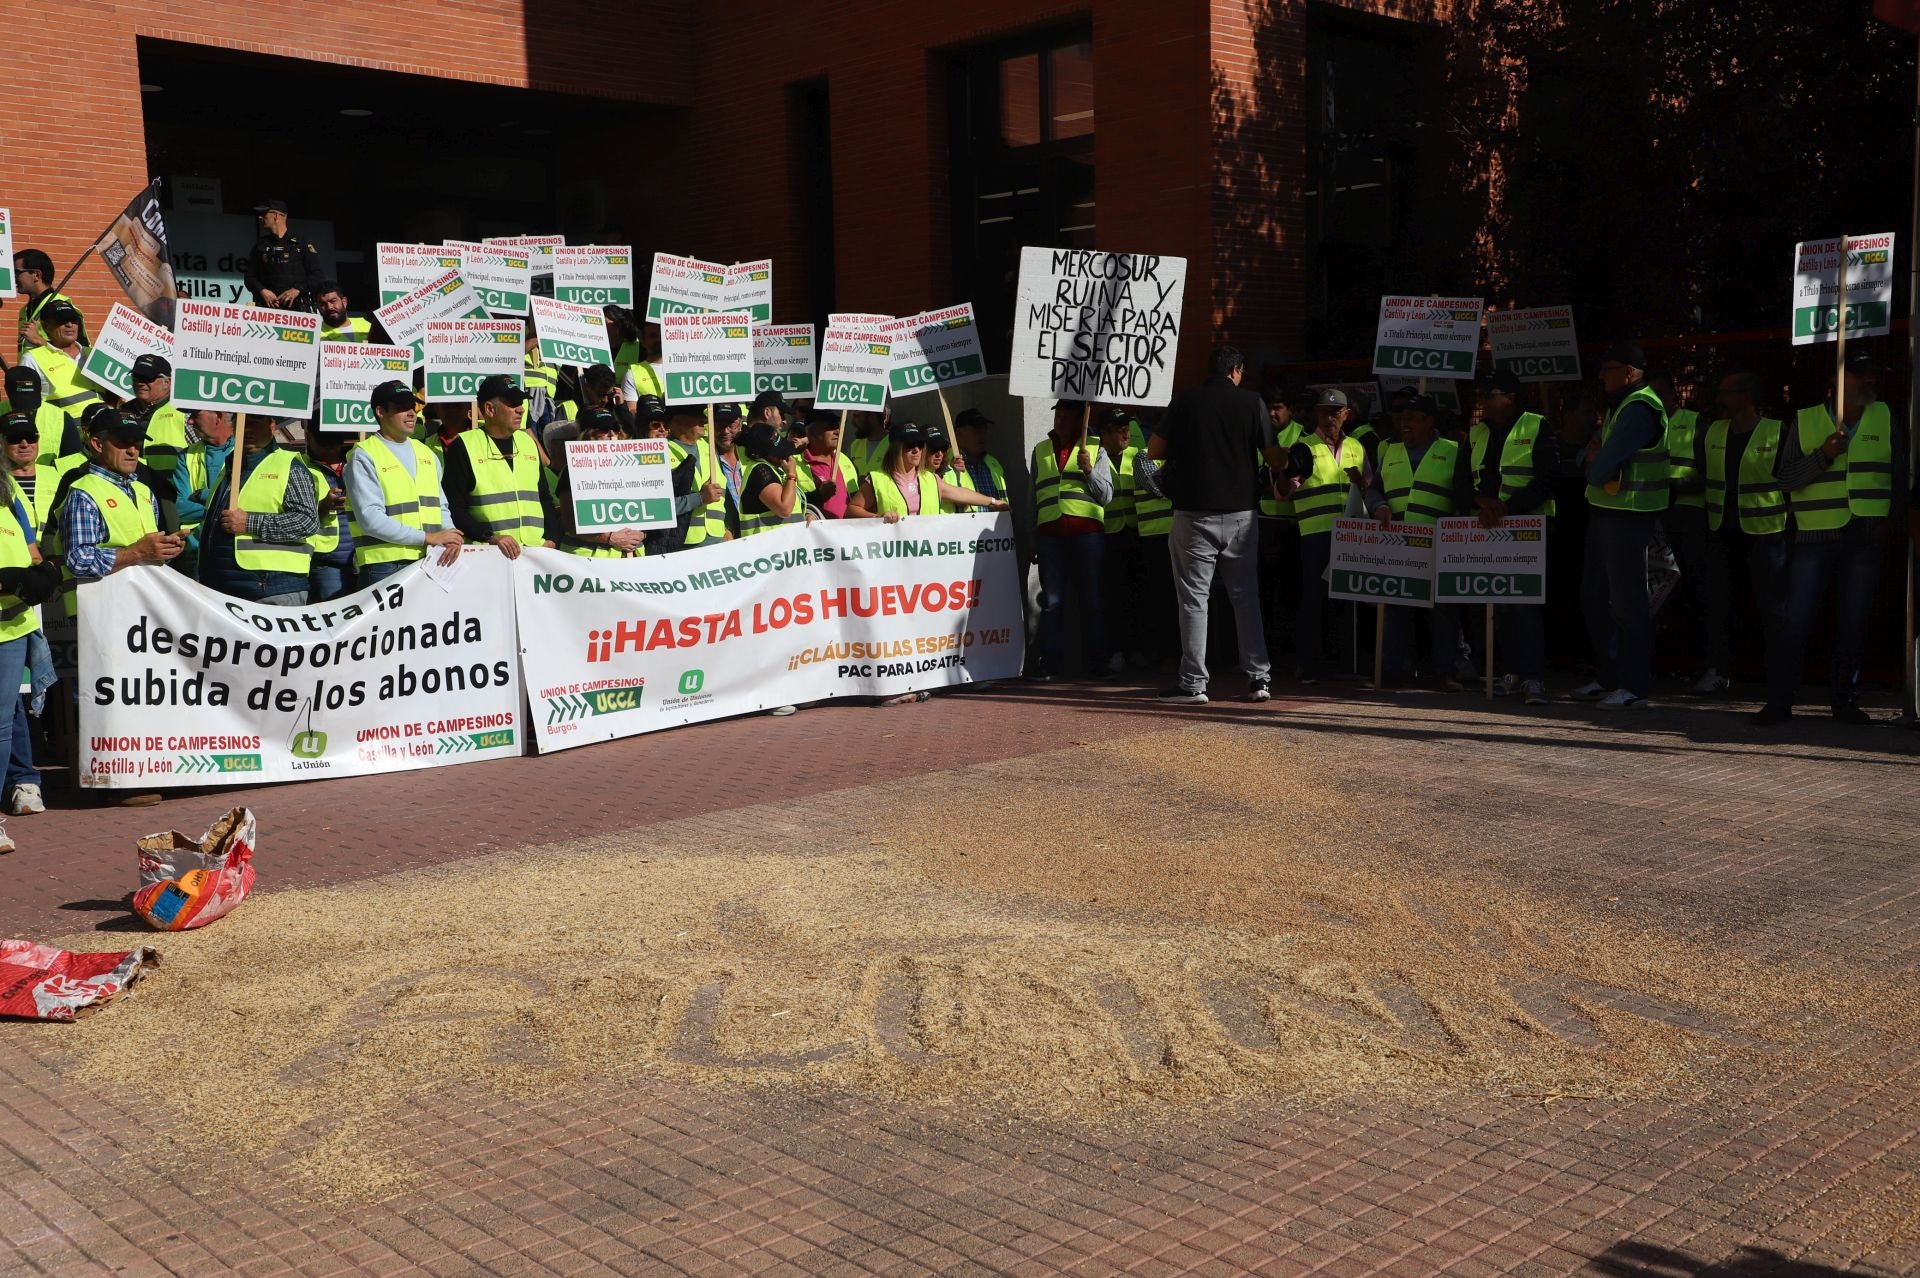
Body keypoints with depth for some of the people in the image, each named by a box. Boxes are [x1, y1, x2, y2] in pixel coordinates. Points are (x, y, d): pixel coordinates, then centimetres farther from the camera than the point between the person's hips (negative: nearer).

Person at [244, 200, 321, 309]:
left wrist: (297, 290, -9)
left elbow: (316, 275, 6)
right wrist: (262, 291, -5)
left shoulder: (301, 244, 12)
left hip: (297, 306, -2)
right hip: (268, 307, 2)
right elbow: (250, 277, 16)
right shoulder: (260, 245, 20)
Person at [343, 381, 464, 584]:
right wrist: (427, 538, -14)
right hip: (384, 567, -5)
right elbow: (370, 518, -13)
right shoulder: (364, 458, -3)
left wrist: (450, 537, -3)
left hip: (429, 562, 5)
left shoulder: (426, 453, 17)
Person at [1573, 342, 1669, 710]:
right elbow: (1592, 457, 18)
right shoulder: (1618, 406, 18)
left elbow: (1601, 467, -21)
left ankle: (1635, 686, -1)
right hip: (1605, 511, 11)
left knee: (1627, 602, -7)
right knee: (1593, 597, 14)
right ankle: (1610, 677, 23)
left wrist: (1596, 464, 1)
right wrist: (1595, 453, -4)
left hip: (1628, 516, -11)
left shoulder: (1638, 409, -16)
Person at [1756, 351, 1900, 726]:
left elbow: (1902, 470, 15)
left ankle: (1844, 700, 15)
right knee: (1796, 618, -7)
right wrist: (1824, 455, -16)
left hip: (1865, 537, 2)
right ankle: (1779, 700, -3)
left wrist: (1889, 517, 4)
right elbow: (1786, 477, -2)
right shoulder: (1805, 421, 3)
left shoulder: (1885, 417, 9)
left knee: (1853, 622, 5)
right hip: (1816, 536, -2)